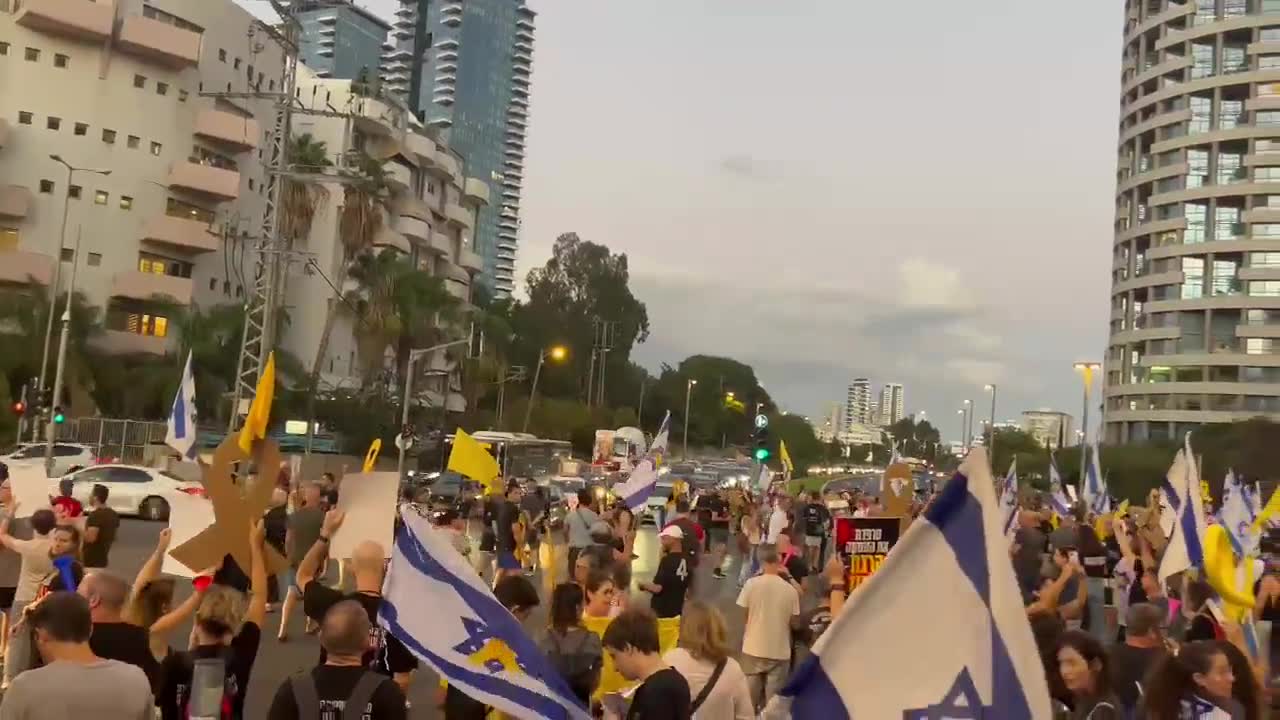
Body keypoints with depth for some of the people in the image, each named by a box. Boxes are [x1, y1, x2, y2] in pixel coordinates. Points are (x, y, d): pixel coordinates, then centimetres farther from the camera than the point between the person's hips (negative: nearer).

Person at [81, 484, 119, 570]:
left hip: (91, 560, -8)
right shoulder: (113, 514, 9)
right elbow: (114, 537, 17)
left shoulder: (95, 515, -18)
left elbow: (90, 538, -25)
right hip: (102, 558, 9)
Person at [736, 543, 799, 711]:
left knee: (750, 697, 14)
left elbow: (743, 615, -2)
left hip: (754, 648, 0)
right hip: (780, 651, 0)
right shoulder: (790, 589, -8)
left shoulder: (751, 584, -10)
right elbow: (794, 622, -1)